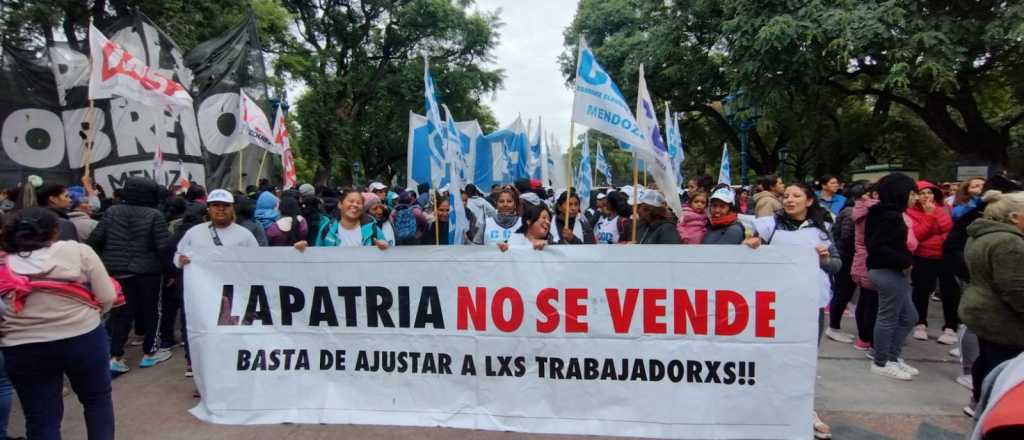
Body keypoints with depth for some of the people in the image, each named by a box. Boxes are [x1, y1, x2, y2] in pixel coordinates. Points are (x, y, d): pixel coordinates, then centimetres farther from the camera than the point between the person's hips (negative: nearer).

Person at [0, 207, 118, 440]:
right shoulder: (79, 251, -6)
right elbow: (107, 298, -6)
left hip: (24, 349, 2)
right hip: (84, 339, -1)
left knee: (40, 419, 12)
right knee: (97, 398, 21)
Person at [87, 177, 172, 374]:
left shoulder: (112, 211, 0)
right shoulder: (155, 215, -13)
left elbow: (94, 240, -1)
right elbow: (164, 246, -17)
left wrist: (108, 258, 14)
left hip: (117, 270, 4)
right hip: (147, 271, -3)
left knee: (121, 313, 10)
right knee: (150, 311, 12)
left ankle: (115, 357, 2)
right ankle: (149, 353, 20)